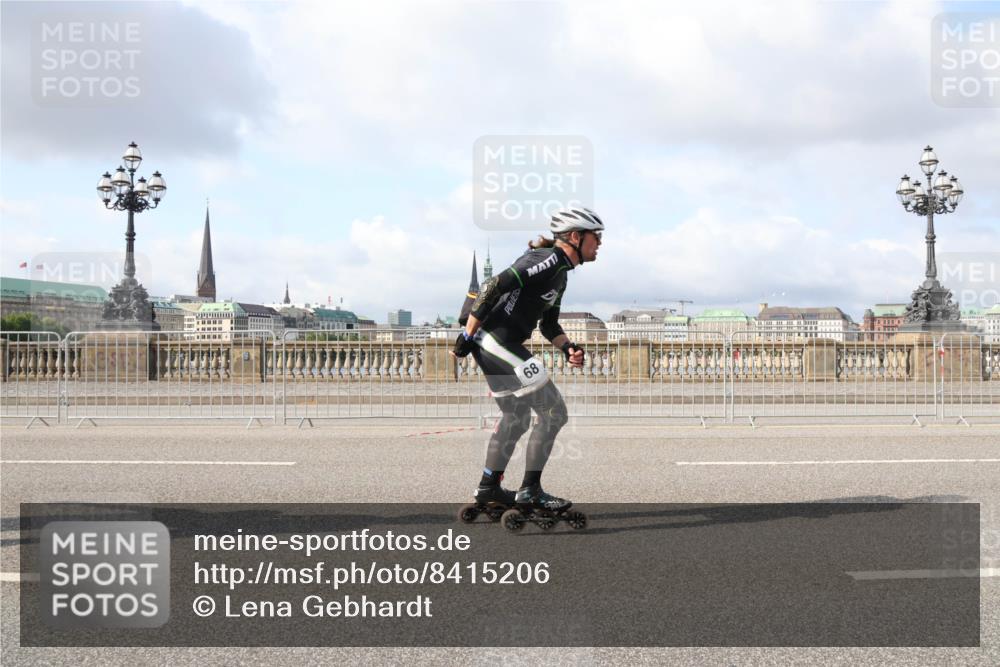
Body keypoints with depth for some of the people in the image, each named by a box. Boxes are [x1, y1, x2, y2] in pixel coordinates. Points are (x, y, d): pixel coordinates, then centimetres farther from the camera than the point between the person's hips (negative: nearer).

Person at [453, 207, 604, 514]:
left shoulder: (559, 271, 17)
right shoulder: (550, 260, -15)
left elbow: (549, 324, 21)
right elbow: (495, 286, -23)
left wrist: (568, 347, 1)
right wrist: (467, 336, -20)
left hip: (504, 345, 11)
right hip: (494, 340, -11)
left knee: (516, 418, 23)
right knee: (554, 414, -8)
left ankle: (488, 488, 34)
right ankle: (529, 491, -1)